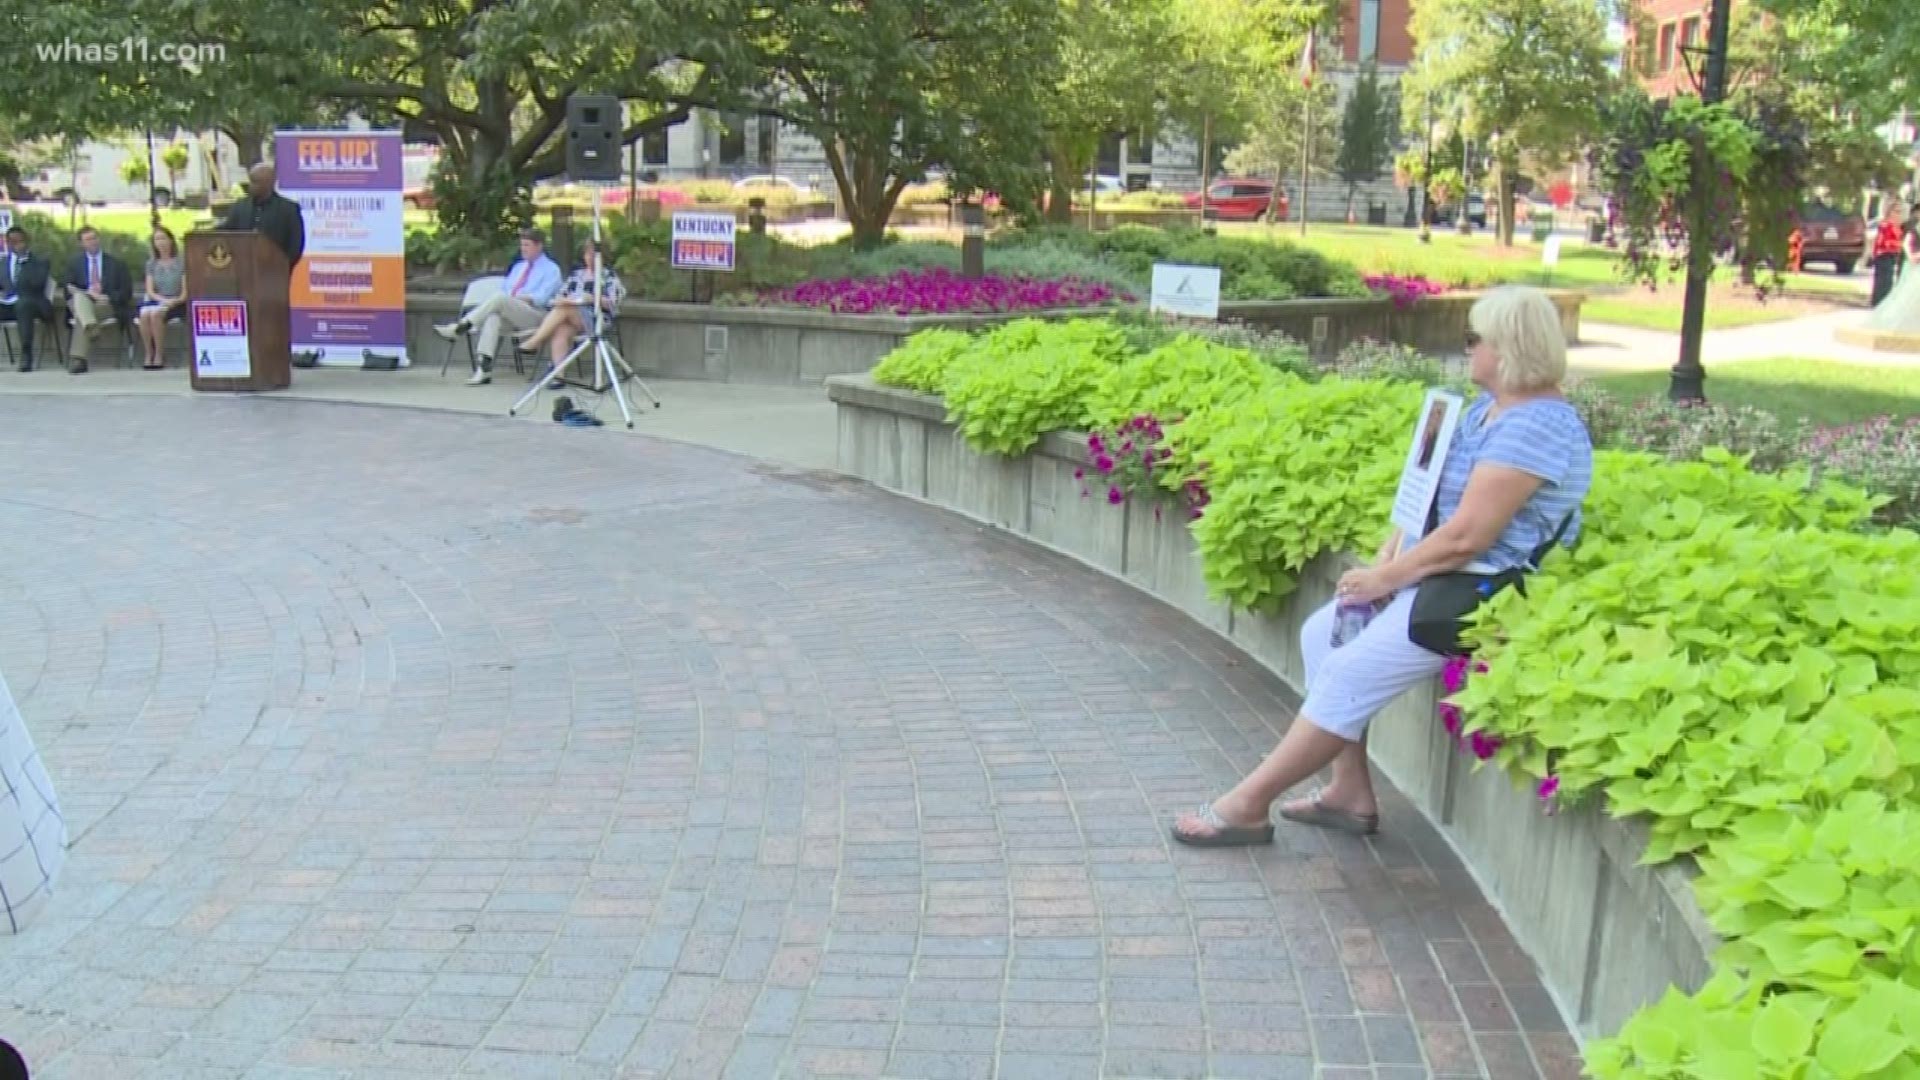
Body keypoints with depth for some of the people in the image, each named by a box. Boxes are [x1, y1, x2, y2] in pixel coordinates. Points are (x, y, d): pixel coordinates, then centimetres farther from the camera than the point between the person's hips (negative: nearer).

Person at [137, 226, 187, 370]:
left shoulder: (181, 262, 6)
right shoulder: (151, 264, 16)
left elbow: (186, 291, 1)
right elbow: (150, 291, 8)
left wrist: (175, 301, -17)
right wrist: (163, 299, -11)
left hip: (176, 303, -3)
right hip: (156, 301, 3)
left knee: (155, 313, -36)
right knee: (144, 314, -34)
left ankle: (160, 355, -28)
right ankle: (149, 354, -26)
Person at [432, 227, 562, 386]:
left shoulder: (551, 269, 6)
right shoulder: (518, 266, 27)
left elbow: (541, 298, -7)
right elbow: (506, 290, 22)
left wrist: (515, 297, -14)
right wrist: (513, 297, -2)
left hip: (535, 316, -5)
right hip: (509, 315, 5)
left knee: (499, 298, -32)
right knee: (493, 317, -32)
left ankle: (461, 327, -38)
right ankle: (484, 369, -44)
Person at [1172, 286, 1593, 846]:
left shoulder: (1537, 426, -21)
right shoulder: (1484, 408, 12)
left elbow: (1465, 536, -25)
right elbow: (1425, 496, 11)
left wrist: (1385, 578, -16)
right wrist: (1385, 561, -5)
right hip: (1434, 570, 11)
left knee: (1349, 674, -15)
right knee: (1322, 632, 6)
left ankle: (1248, 805, -5)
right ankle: (1351, 791, 10)